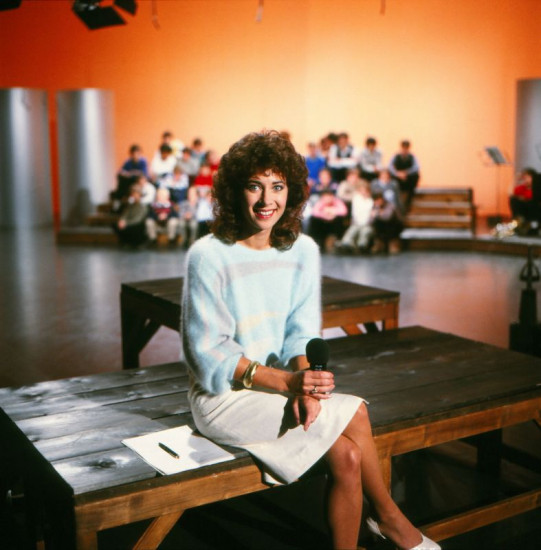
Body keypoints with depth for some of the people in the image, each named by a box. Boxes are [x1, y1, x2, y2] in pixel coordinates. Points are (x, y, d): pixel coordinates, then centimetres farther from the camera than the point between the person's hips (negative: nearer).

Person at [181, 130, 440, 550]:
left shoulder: (302, 251, 0)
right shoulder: (208, 257, -16)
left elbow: (302, 333, 1)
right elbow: (208, 353, -16)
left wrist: (306, 385, -20)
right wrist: (287, 382, -26)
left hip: (281, 386, 5)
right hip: (223, 397, -5)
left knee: (347, 458, -17)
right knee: (355, 414, -16)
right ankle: (389, 516, 6)